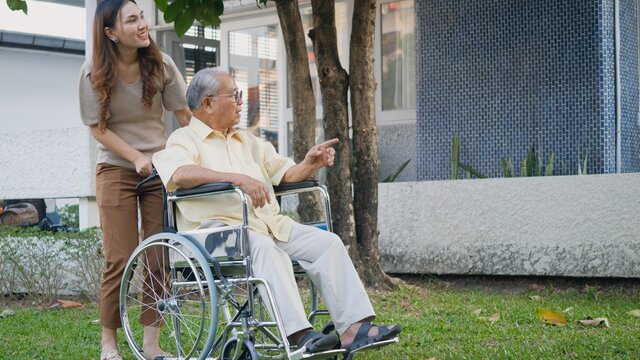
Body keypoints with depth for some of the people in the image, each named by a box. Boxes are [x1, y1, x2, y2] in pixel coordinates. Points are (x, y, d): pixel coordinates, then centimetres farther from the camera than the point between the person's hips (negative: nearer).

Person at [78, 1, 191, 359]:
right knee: (121, 260, -5)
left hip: (162, 169, 2)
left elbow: (185, 113, -1)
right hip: (117, 170, -2)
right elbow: (98, 127, -6)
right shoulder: (95, 72, -9)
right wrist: (138, 158, -16)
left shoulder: (160, 63, -5)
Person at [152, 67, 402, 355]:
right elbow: (180, 173, -20)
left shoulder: (247, 141, 26)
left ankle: (355, 327, -20)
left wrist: (309, 165, 0)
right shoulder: (184, 140, 3)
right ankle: (299, 334, -42)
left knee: (327, 242, -12)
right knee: (265, 248, -36)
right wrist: (238, 178, -29)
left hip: (272, 225, 7)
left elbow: (286, 174, 24)